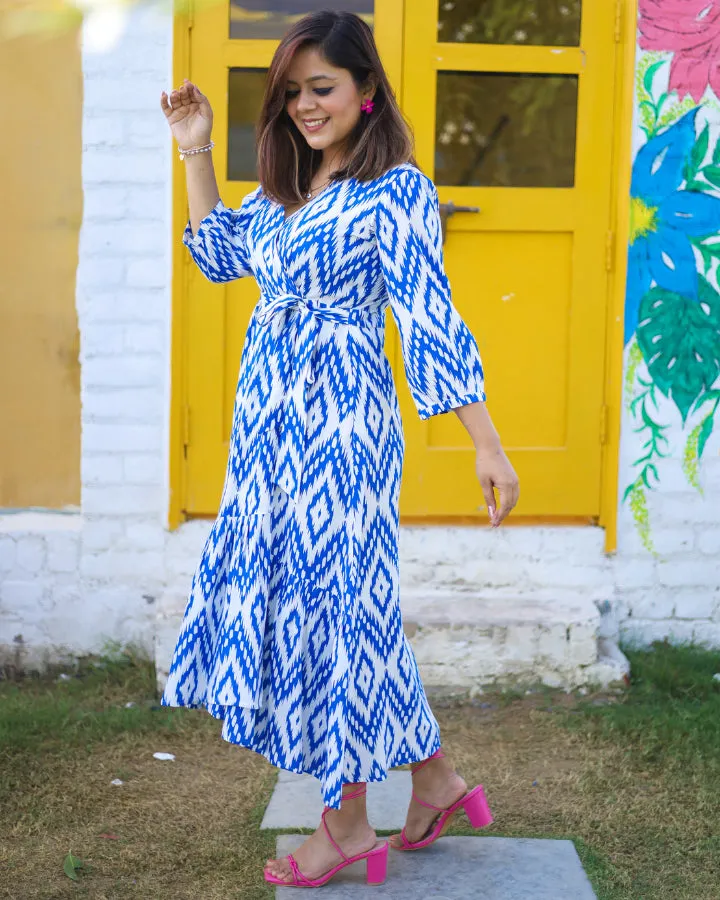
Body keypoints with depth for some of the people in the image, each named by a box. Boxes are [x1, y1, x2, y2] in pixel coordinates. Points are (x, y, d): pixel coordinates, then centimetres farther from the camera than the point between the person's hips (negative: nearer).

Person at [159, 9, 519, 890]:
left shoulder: (396, 190, -10)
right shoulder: (285, 190, 13)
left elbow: (430, 319, -16)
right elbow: (220, 253, 27)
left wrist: (487, 445, -19)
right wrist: (196, 154, 18)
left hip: (340, 419, -9)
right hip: (270, 419, 9)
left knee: (332, 599, -1)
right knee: (287, 593, 12)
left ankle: (346, 826, 15)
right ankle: (435, 782, 25)